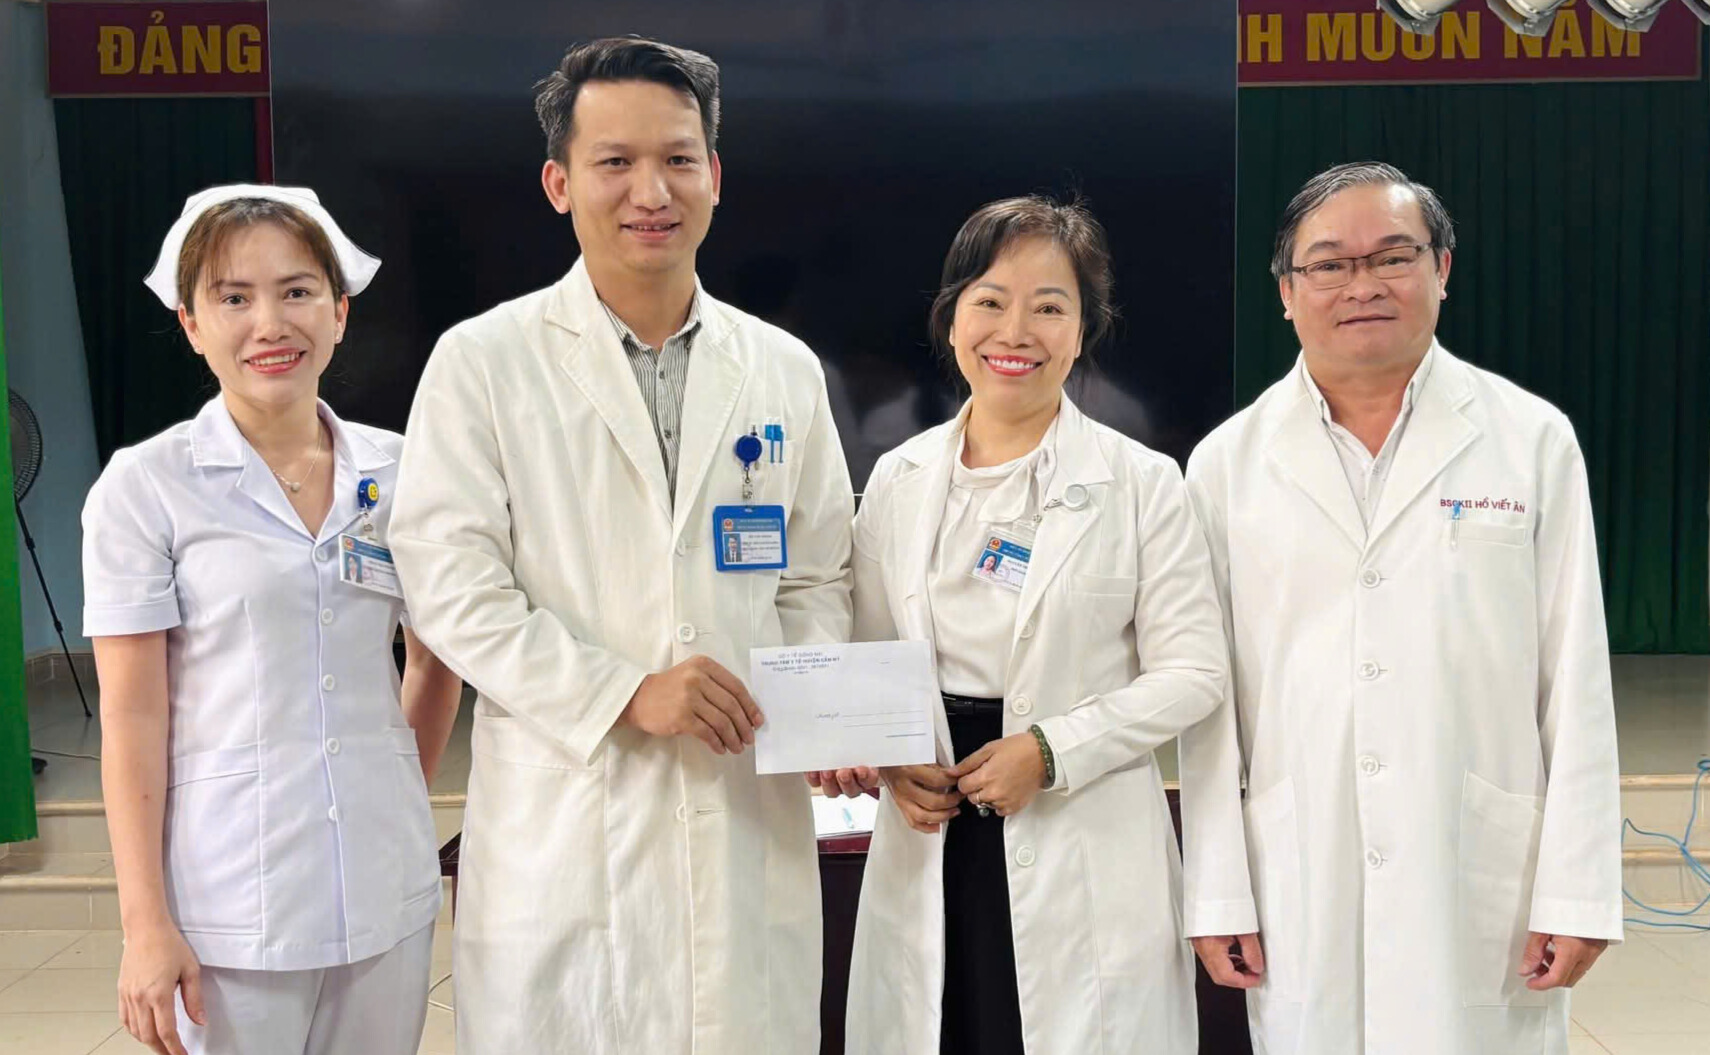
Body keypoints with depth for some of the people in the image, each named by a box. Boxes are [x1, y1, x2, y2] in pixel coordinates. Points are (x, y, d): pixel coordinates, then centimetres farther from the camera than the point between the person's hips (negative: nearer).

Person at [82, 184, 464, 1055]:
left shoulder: (398, 470, 4)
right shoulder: (144, 486, -5)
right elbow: (132, 718, -7)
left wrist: (407, 800, 12)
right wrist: (145, 924, -9)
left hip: (389, 892, 3)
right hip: (230, 908, -3)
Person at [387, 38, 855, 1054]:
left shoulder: (785, 370, 10)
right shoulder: (483, 361, -1)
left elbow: (817, 579, 14)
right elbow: (451, 586, -7)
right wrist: (622, 693, -15)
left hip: (748, 818, 3)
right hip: (563, 827, -3)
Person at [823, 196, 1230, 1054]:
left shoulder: (1142, 482, -2)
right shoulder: (897, 480, 7)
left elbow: (1192, 673, -3)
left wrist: (1051, 751, -14)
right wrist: (889, 758, -5)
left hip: (1088, 855, -2)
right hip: (930, 849, 3)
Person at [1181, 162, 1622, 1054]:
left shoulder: (1532, 439, 2)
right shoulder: (1229, 462, 4)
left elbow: (1575, 685, 1)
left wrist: (1579, 890, -2)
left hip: (1485, 890, 0)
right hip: (1301, 900, 1)